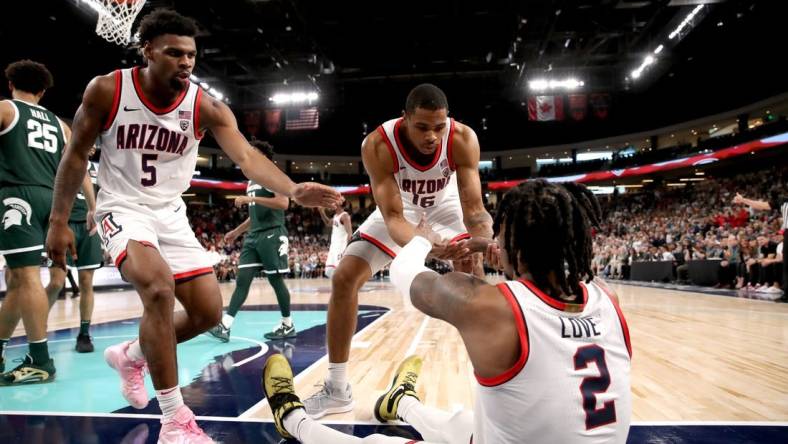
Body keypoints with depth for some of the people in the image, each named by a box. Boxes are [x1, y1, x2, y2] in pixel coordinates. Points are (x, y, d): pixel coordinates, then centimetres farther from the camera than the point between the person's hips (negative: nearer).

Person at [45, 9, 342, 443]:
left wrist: (293, 190, -44)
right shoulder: (106, 90, -12)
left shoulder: (207, 107, -11)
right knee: (159, 286, -32)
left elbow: (247, 156, -25)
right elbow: (76, 155, -2)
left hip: (171, 214, 4)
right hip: (123, 209, -4)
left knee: (208, 312, 1)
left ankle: (130, 355, 30)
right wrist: (58, 221, -3)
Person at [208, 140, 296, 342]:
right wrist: (237, 231, 23)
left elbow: (283, 203, -22)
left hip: (272, 234, -8)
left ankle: (288, 325, 11)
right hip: (253, 236, 8)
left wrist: (250, 198, -22)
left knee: (276, 280, -2)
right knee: (242, 279, 1)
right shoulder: (251, 182, 20)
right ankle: (225, 326, -2)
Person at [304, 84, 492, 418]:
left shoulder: (463, 139, -32)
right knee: (344, 278, -11)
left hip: (445, 207, 0)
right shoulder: (377, 145, -35)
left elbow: (473, 206, -35)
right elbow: (392, 216, -37)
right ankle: (337, 390, 2)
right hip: (398, 209, 0)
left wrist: (482, 242, -58)